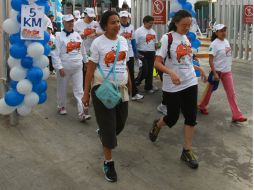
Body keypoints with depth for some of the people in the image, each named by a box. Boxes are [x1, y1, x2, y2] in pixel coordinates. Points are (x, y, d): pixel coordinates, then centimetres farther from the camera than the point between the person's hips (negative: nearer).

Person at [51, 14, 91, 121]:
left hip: (77, 67, 4)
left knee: (79, 90, -2)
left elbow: (81, 50, 15)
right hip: (64, 67, -4)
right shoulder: (59, 36, -9)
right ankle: (61, 106, 36)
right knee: (62, 88, 12)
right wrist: (59, 67, -18)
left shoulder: (77, 35, 8)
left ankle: (82, 113, -4)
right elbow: (55, 54, -13)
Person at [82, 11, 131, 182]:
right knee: (108, 126, 1)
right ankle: (108, 162, 18)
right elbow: (90, 68, -9)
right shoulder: (98, 43, -11)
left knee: (120, 123, 15)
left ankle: (103, 134, 51)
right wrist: (86, 93, -9)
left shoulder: (123, 40, 5)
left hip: (121, 88, 5)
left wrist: (129, 84, 18)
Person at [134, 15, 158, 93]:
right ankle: (135, 83, 12)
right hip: (143, 54, -6)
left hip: (151, 53, 6)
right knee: (144, 71, -9)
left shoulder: (153, 31, 12)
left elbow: (155, 43, 19)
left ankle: (148, 86, 22)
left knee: (150, 71, 10)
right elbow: (135, 43, -13)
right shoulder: (139, 31, -9)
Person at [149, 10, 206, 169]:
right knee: (173, 118, 6)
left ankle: (187, 151, 14)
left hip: (190, 83, 5)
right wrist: (171, 73, -31)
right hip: (173, 86, -5)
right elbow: (157, 63, -16)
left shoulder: (188, 38, 7)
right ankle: (157, 125, 40)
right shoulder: (167, 38, -12)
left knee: (191, 117, 2)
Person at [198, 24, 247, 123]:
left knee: (231, 93, 3)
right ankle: (202, 106, 35)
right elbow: (210, 60, -19)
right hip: (217, 71, -6)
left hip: (227, 72, 6)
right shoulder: (214, 44, -16)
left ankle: (236, 115, 6)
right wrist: (214, 73, -23)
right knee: (210, 89, 12)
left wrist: (228, 68, 17)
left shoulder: (226, 41, 6)